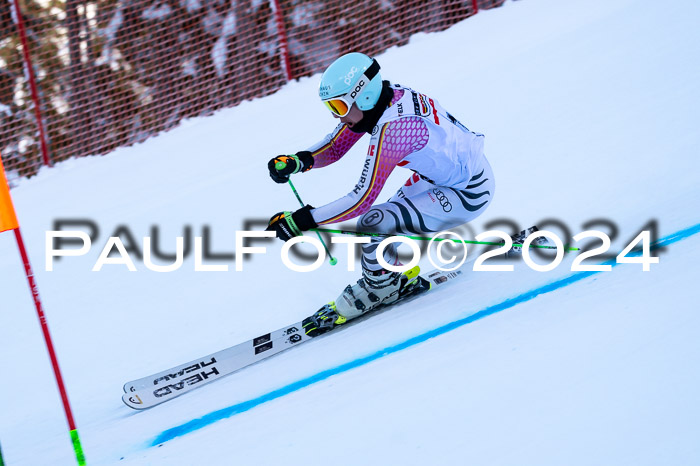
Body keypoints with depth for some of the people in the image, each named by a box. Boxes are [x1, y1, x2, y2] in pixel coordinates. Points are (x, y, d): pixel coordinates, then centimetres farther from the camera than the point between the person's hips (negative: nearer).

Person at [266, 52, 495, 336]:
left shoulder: (392, 128, -33)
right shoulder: (374, 98, -7)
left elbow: (361, 200, -30)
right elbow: (332, 148, 1)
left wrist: (301, 221, -29)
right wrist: (296, 161, -18)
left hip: (468, 195, -9)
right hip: (443, 172, 9)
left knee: (371, 224, -17)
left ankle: (379, 290, 8)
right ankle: (403, 278, 27)